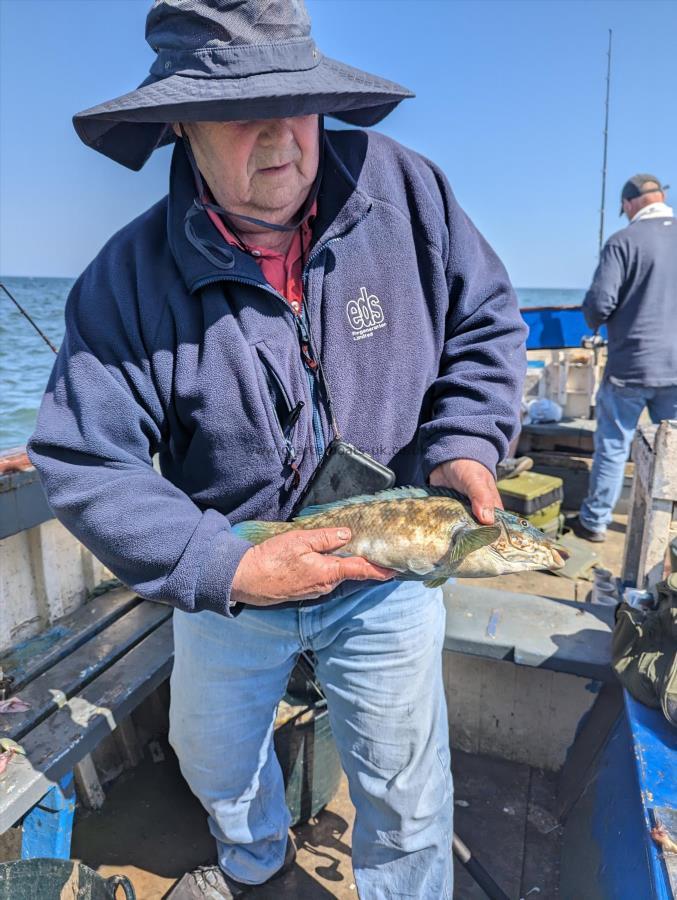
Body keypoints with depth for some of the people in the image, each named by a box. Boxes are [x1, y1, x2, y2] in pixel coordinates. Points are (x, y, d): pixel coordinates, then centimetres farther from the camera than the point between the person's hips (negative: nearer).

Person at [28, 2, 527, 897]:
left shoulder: (404, 189, -13)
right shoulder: (131, 275, -17)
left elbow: (486, 326, -3)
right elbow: (83, 464, -17)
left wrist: (464, 447, -19)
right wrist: (227, 568, -27)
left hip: (385, 578, -1)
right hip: (227, 587, 2)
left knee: (406, 804, 17)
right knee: (215, 761, 30)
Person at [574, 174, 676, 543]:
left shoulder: (624, 241, -9)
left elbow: (599, 304, -15)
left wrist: (596, 321, 8)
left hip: (630, 366, -4)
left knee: (612, 447, 8)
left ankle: (594, 521, 19)